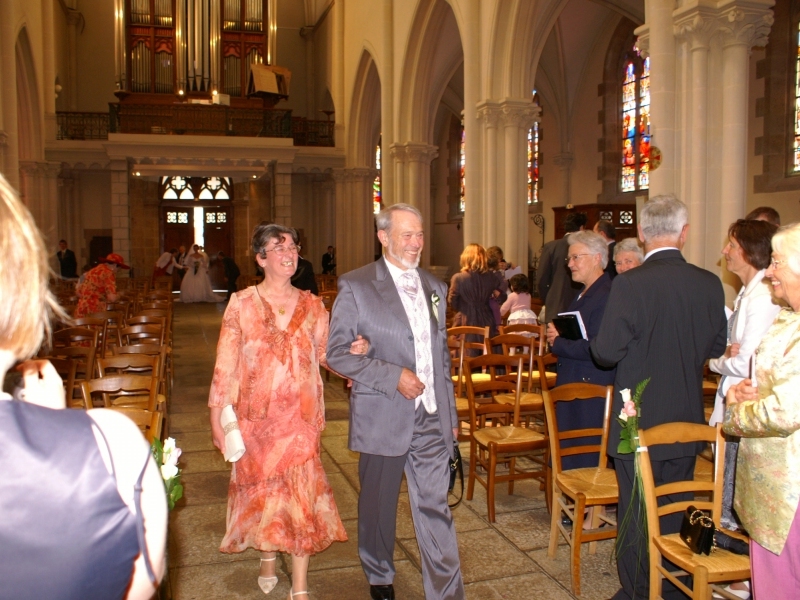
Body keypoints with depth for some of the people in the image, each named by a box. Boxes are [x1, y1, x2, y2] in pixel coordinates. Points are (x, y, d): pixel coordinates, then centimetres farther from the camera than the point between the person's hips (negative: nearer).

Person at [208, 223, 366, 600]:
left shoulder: (311, 306, 3)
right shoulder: (241, 304, -4)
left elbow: (324, 355, 7)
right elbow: (225, 365, -5)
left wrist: (351, 353, -14)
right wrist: (216, 416, -7)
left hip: (300, 415, 1)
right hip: (256, 414, -1)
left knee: (300, 492, 1)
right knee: (261, 488, 13)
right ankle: (267, 558, 40)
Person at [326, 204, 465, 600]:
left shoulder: (434, 288, 11)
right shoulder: (356, 286, -6)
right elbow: (337, 352, -10)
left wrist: (451, 413, 16)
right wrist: (394, 376, -19)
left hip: (433, 418, 3)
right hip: (384, 416, -3)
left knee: (436, 508, 4)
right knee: (379, 505, 14)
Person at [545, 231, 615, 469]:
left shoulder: (606, 296, -17)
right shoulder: (583, 295, 16)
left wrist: (558, 343, -13)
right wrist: (555, 336, 2)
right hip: (572, 390, 10)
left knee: (586, 462, -1)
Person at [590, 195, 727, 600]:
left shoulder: (630, 284, -19)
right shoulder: (709, 284, -5)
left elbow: (606, 351, -17)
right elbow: (716, 346, 5)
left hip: (640, 419, -4)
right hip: (687, 419, 5)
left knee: (637, 513, 9)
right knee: (676, 511, 19)